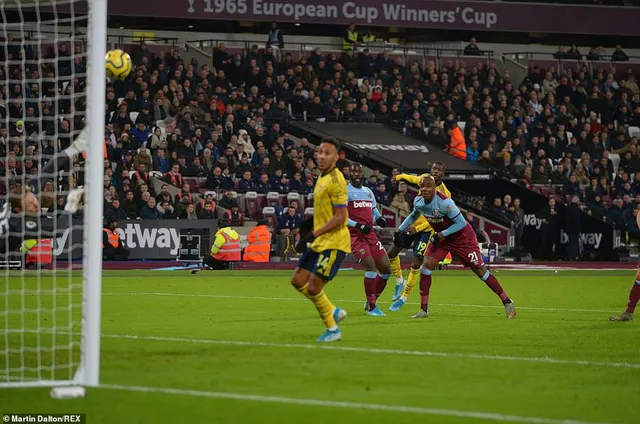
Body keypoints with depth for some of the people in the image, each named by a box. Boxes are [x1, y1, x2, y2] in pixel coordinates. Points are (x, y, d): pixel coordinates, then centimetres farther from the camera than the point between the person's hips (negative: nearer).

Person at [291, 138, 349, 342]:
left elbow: (340, 217, -22)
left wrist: (313, 234, -22)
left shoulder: (335, 181, -17)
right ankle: (334, 312, 23)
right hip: (319, 242, 10)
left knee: (313, 287, -8)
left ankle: (332, 330, 9)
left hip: (333, 243, -10)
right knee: (298, 280, 11)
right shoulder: (323, 178, 12)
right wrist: (312, 223, 10)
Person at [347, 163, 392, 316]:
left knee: (386, 269, 4)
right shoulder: (345, 192, -4)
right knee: (371, 266, -22)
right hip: (355, 235, -7)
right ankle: (371, 307, -12)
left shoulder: (368, 192, 18)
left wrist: (379, 218, 6)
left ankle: (371, 302, 22)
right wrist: (358, 226, -22)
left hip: (370, 234, 7)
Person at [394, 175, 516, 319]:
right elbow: (414, 216, 16)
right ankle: (423, 310, 0)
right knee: (426, 266, -9)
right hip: (441, 237, 6)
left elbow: (461, 223, -25)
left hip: (462, 236, -6)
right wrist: (400, 230, 17)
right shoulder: (418, 201, -9)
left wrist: (441, 234, -25)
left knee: (480, 270, -4)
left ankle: (507, 302, 9)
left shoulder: (444, 202, -31)